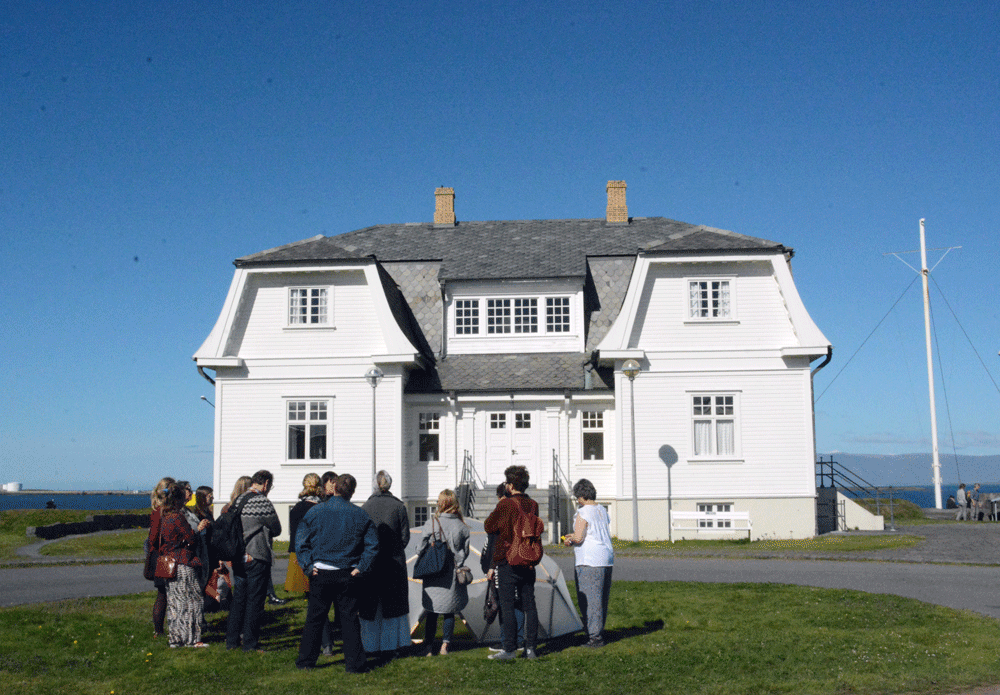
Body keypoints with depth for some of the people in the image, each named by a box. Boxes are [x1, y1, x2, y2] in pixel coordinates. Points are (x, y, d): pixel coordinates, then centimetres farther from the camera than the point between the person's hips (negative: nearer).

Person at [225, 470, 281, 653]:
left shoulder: (237, 501, 8)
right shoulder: (263, 502, -14)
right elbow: (276, 529, -5)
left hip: (238, 557, 7)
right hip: (257, 558, -7)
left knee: (238, 598, 15)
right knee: (255, 600, 1)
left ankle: (231, 640, 20)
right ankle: (250, 643, 3)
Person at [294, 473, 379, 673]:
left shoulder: (315, 511, -2)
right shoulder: (360, 515, -2)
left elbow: (300, 541, -3)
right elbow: (372, 545, -3)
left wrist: (308, 566, -3)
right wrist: (361, 568, -1)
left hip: (321, 574, 0)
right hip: (348, 575, 0)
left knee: (314, 618, 12)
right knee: (349, 618, 7)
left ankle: (306, 660, 19)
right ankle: (354, 663, 6)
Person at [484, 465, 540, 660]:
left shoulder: (505, 505, -13)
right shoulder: (533, 505, 4)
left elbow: (488, 526, -4)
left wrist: (495, 511, 9)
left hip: (508, 561, -5)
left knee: (507, 605, -1)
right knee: (529, 605, 9)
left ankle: (509, 649, -1)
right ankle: (531, 648, 10)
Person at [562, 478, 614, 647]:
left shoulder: (583, 513, -13)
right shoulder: (603, 511, 14)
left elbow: (578, 538, -18)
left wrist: (569, 541, 4)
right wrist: (574, 537, 26)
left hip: (589, 562, -9)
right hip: (607, 559, 9)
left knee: (589, 600, -4)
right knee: (602, 599, 15)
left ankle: (595, 637, -3)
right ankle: (599, 633, 23)